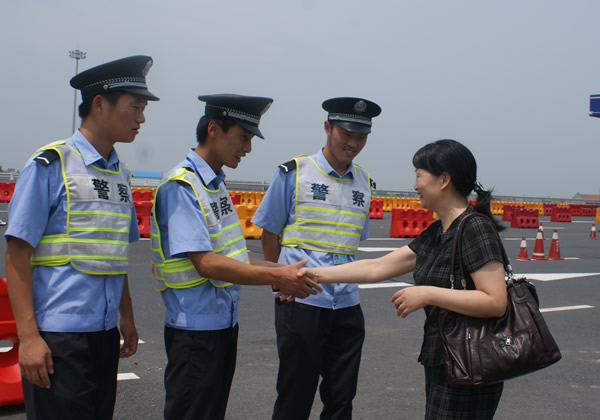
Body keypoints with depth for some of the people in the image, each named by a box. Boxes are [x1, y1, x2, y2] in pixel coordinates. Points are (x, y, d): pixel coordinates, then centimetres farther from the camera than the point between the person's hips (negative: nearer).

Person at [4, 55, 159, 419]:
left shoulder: (121, 173, 12)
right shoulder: (50, 164, -8)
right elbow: (18, 254, -10)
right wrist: (28, 336, -15)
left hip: (105, 334, 7)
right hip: (58, 335, -7)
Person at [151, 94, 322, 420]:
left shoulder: (216, 183, 10)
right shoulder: (181, 186, -18)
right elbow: (206, 263, -24)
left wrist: (281, 271, 1)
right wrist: (276, 277, -23)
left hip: (224, 323, 9)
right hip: (196, 328, -9)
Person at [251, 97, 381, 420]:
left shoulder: (364, 182, 10)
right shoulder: (294, 173, -2)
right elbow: (269, 233, 3)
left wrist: (344, 283, 12)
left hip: (347, 307, 4)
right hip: (300, 304, -4)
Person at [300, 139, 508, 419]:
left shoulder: (476, 229, -16)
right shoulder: (434, 234, 10)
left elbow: (495, 302, -23)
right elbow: (377, 268, 11)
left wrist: (427, 294, -22)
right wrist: (316, 275, 8)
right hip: (442, 364, 8)